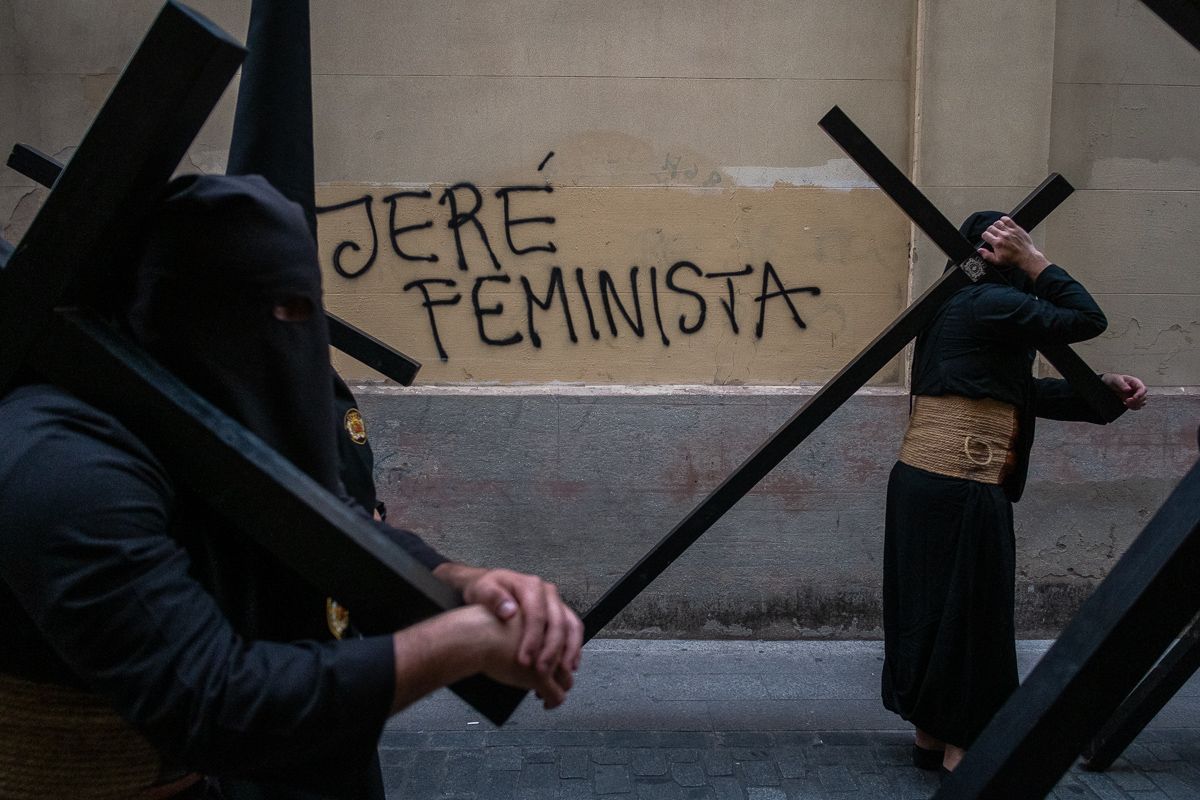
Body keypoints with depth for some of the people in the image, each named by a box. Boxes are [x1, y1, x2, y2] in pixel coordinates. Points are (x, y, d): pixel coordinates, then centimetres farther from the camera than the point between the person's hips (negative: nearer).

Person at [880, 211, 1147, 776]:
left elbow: (1023, 391, 17)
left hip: (919, 478, 10)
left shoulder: (956, 307, 18)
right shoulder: (991, 302, -11)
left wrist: (1103, 389, 11)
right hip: (961, 488, -10)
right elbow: (1088, 320, -6)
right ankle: (961, 751, 15)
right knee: (970, 612, 2)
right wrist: (1034, 261, -2)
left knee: (931, 608, 16)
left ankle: (930, 737, 28)